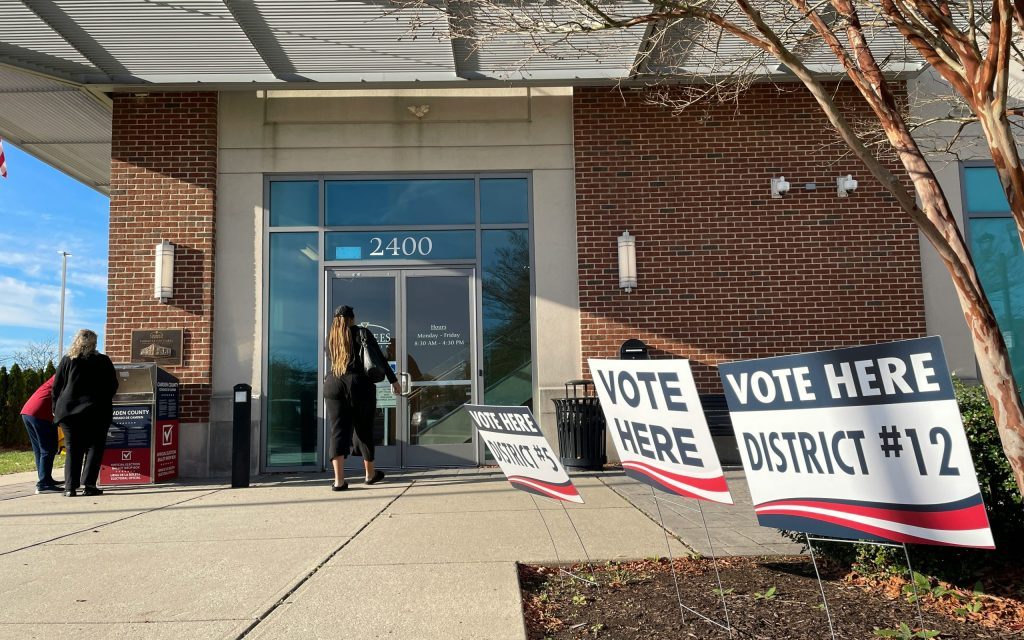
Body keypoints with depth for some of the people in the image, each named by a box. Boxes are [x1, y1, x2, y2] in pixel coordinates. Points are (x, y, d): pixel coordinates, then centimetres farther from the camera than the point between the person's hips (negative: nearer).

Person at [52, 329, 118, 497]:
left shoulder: (67, 360, 5)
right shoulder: (103, 361, 1)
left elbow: (57, 387, 6)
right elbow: (113, 386, 4)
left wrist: (56, 409, 15)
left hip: (69, 412, 2)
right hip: (96, 412, -2)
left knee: (72, 449, 8)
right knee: (94, 448, 6)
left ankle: (70, 487, 3)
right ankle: (89, 485, -2)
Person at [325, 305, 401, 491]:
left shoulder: (330, 337, 14)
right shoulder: (361, 332, 3)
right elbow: (380, 358, 0)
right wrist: (393, 380, 3)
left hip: (332, 385, 3)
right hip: (359, 385, -3)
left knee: (338, 432, 0)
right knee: (364, 430, 10)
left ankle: (339, 479, -11)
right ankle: (370, 474, 25)